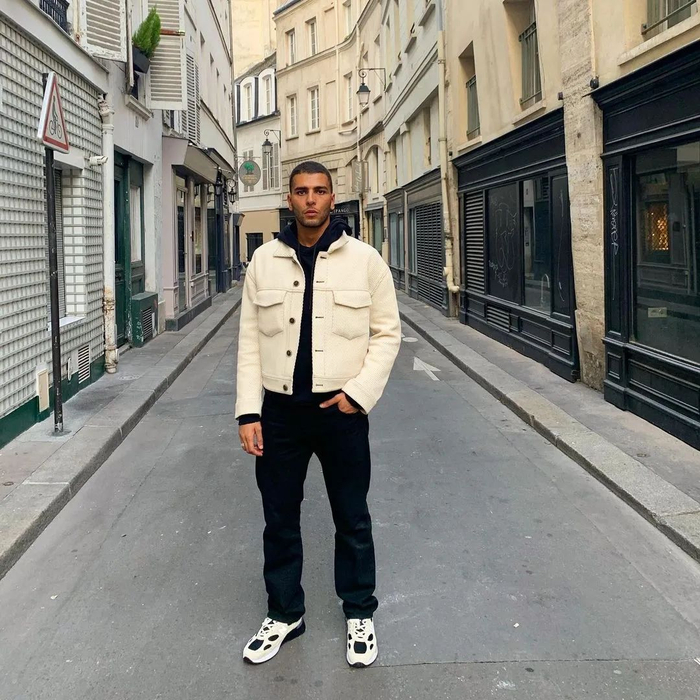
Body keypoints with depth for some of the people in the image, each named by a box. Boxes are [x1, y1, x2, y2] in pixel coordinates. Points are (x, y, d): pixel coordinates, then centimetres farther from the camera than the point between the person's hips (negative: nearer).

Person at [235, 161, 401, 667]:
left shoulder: (364, 260, -2)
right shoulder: (265, 260, 3)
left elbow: (387, 332, 0)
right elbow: (250, 340, 3)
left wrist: (359, 392, -12)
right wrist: (248, 412, -2)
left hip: (341, 408, -2)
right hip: (279, 409, 2)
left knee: (352, 519, 11)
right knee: (279, 519, 13)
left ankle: (360, 614, 30)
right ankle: (285, 614, 32)